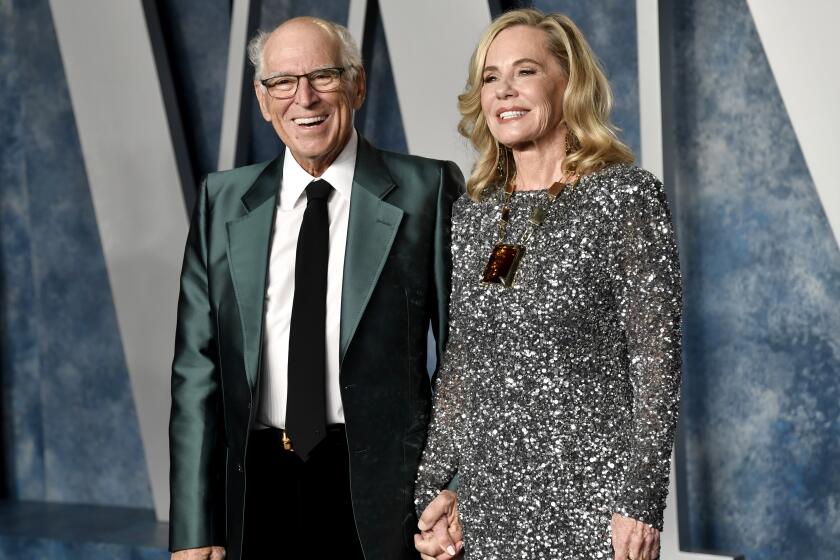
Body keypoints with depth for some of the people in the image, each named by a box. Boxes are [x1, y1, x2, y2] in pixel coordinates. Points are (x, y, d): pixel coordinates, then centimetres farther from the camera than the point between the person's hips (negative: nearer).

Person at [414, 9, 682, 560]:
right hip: (488, 506, 5)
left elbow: (657, 359, -10)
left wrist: (641, 505, -15)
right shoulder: (472, 212, 9)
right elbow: (458, 365, 13)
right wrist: (430, 492, 9)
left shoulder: (626, 195, -6)